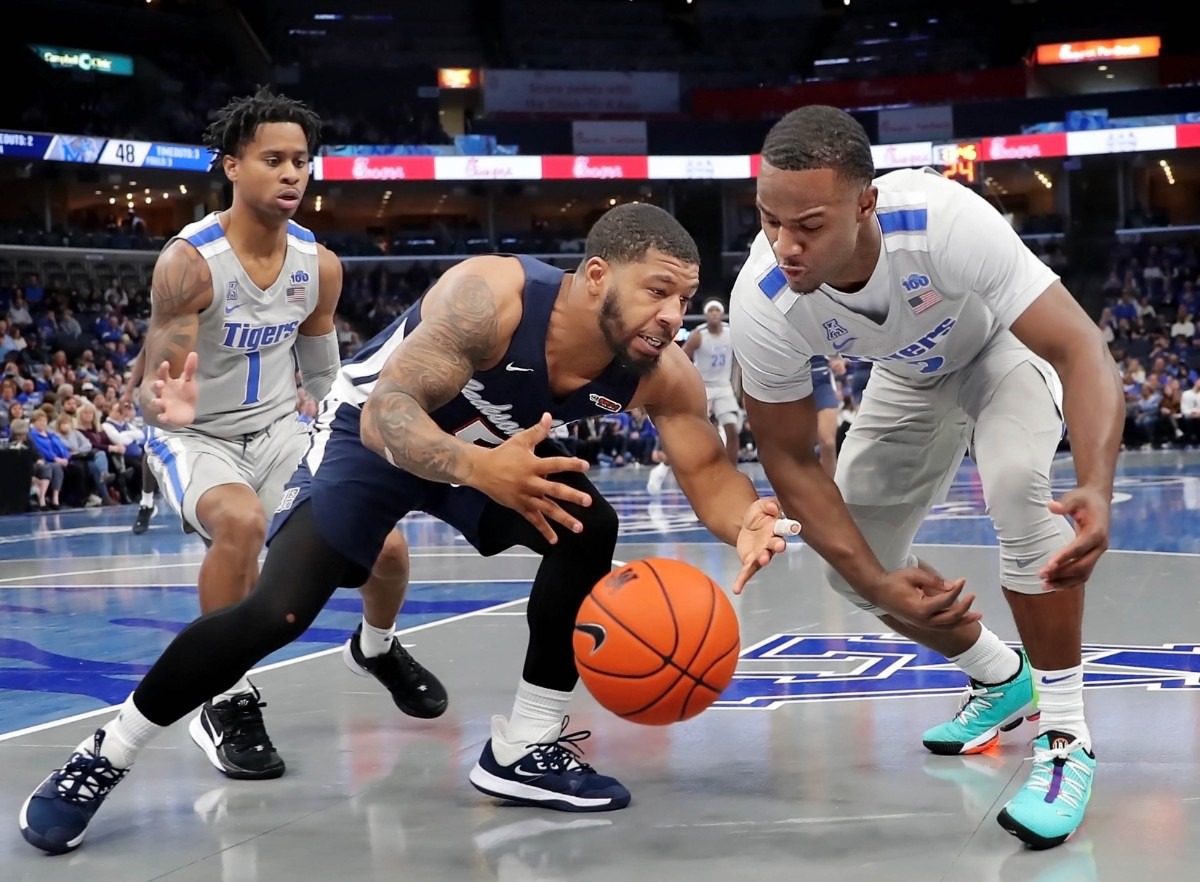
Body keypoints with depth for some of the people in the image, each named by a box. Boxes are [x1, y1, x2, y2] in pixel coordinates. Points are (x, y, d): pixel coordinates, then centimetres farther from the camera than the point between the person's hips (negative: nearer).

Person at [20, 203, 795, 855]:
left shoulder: (661, 372, -23)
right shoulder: (491, 295, -38)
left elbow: (710, 472, -18)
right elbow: (387, 411, -41)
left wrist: (747, 522, -43)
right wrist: (480, 470, -60)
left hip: (500, 445, 5)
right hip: (373, 430, -5)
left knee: (588, 528, -16)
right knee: (274, 613, -16)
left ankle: (525, 747, -1)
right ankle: (103, 758, 2)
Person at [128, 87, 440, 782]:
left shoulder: (320, 265, -6)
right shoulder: (190, 261, -24)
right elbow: (155, 387, -27)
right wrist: (166, 407, -51)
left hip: (280, 430, 5)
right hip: (196, 438, -5)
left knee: (386, 545, -6)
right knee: (240, 521, -38)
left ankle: (378, 647, 32)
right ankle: (228, 702, -18)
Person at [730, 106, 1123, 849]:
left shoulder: (947, 221, -43)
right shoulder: (761, 305, -32)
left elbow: (1081, 348, -41)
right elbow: (790, 459, -19)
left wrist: (1098, 488, -58)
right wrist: (877, 582, -30)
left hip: (1004, 344, -4)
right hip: (912, 377, 4)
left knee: (1017, 480, -33)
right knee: (854, 567, 1)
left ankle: (1066, 737, -18)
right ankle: (1000, 679, 29)